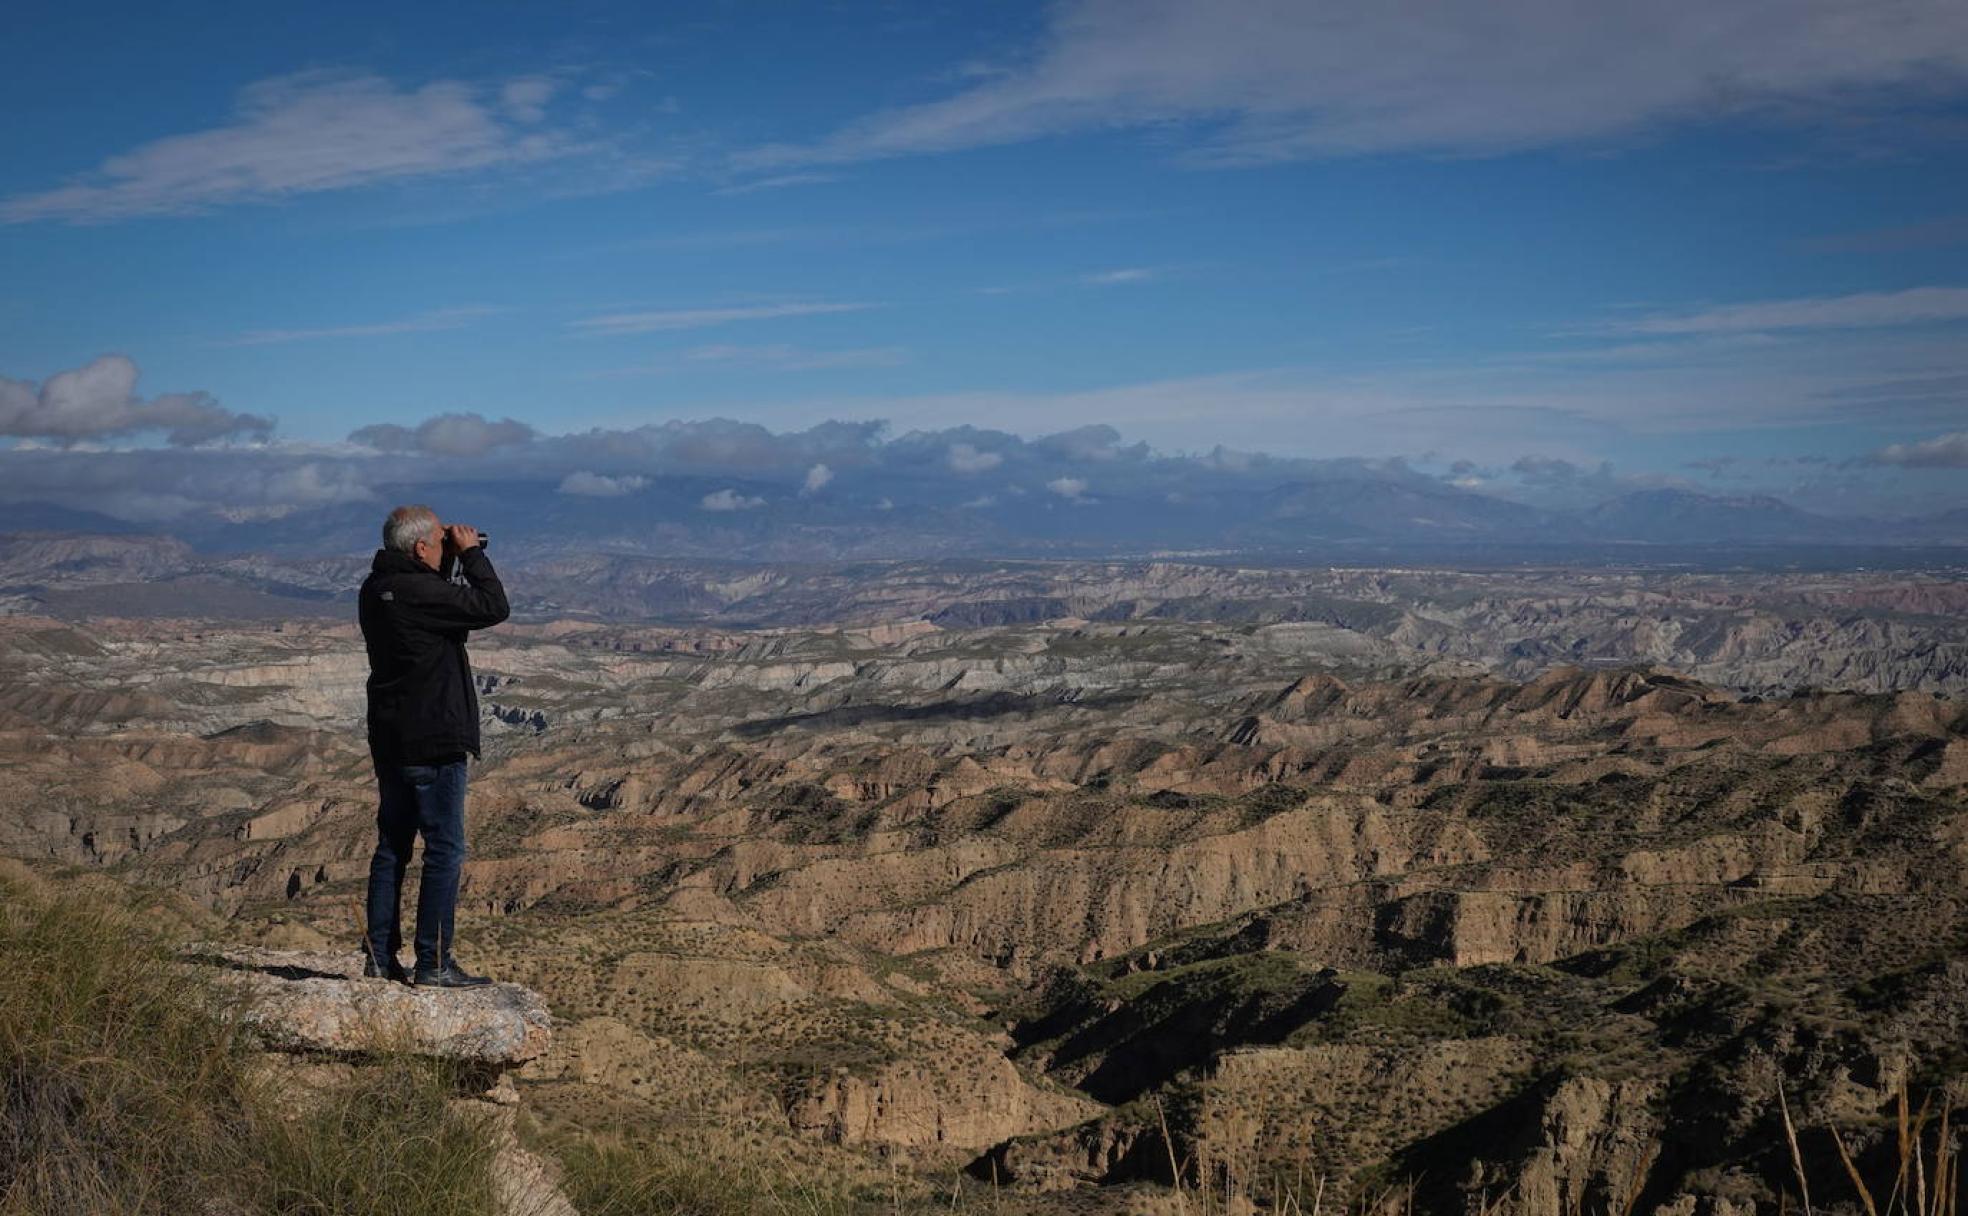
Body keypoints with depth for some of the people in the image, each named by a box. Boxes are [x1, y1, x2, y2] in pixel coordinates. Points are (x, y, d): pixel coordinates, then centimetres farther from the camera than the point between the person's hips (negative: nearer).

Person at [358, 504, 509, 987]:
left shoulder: (376, 589, 9)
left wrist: (454, 558, 10)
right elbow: (493, 607, -18)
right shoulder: (419, 592, -20)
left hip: (390, 742, 9)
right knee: (444, 850, -2)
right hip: (433, 742, -9)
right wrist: (472, 553, -7)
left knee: (392, 847, 14)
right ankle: (433, 963, 0)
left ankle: (379, 956, 19)